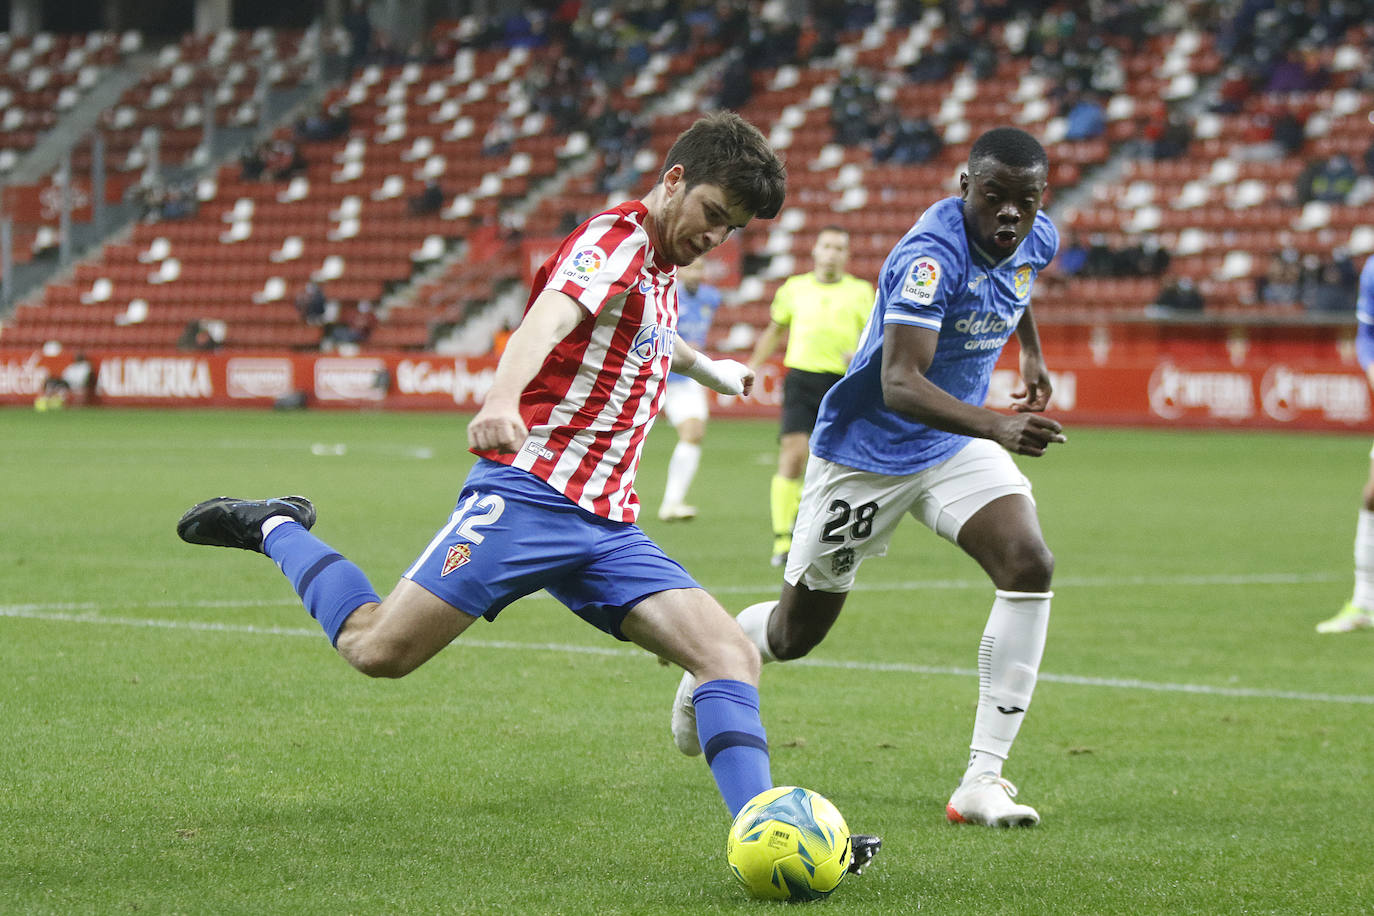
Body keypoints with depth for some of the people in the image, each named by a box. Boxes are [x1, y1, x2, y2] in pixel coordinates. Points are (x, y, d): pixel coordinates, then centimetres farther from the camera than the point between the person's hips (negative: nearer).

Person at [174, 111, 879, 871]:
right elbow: (549, 319, -31)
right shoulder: (615, 240, -8)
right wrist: (502, 398, -50)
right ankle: (275, 530, 11)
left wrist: (710, 370, 67)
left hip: (607, 523, 9)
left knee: (732, 656, -8)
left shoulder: (659, 270, 20)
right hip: (530, 492, -8)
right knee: (380, 650, -14)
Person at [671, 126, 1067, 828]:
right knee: (795, 634, 8)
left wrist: (1031, 350, 26)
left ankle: (983, 781, -19)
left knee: (1029, 565, -21)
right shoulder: (931, 252, -31)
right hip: (866, 450, -6)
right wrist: (997, 425, -55)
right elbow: (899, 383, -42)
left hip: (957, 445, 6)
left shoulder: (1037, 239, -6)